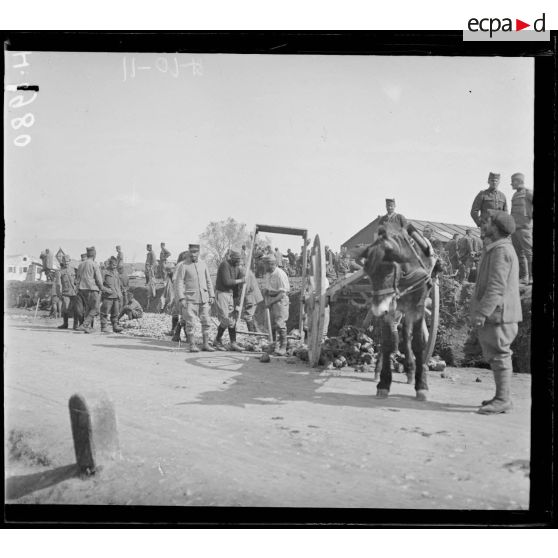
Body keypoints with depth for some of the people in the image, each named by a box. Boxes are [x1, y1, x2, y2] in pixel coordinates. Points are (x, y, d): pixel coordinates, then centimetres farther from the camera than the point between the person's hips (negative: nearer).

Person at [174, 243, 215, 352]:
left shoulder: (203, 264, 12)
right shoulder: (184, 266, -2)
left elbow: (208, 281, 17)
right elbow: (179, 283, -6)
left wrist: (211, 296, 11)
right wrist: (181, 298, -14)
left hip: (204, 298, 4)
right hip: (190, 298, -4)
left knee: (206, 322, 3)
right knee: (190, 322, -3)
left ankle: (206, 344, 11)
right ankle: (192, 345, 5)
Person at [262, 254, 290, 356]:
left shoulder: (280, 274, -15)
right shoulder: (267, 274, 10)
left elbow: (283, 293, -17)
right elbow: (265, 290, 16)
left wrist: (272, 302, -17)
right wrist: (266, 301, 0)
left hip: (280, 300, -7)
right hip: (271, 301, 7)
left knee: (280, 324, -9)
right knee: (272, 325, 7)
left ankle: (283, 347, -2)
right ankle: (276, 345, 15)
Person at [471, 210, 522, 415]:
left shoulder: (501, 250, -15)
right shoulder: (496, 248, 18)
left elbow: (497, 286, -23)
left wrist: (482, 312, -25)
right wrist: (481, 310, 24)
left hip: (498, 313, -11)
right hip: (496, 313, 11)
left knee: (499, 355, -6)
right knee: (497, 356, 15)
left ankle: (503, 400, 0)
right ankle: (502, 397, 23)